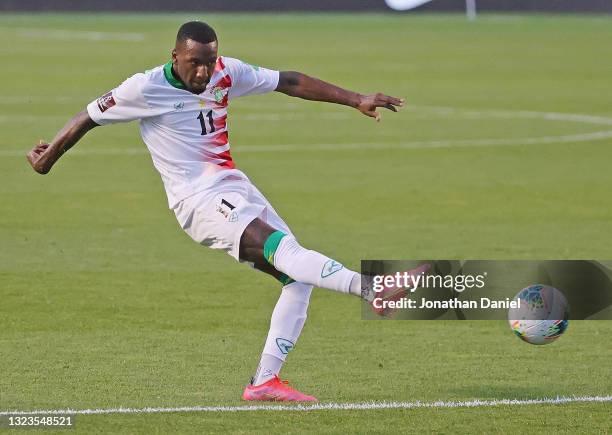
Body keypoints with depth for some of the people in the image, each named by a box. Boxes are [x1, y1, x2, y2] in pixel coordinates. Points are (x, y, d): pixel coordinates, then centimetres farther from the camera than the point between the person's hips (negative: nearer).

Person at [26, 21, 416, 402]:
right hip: (199, 198, -8)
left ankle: (266, 381, -4)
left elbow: (289, 82, 11)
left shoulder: (226, 73, 7)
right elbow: (88, 119, 6)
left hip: (236, 188, 8)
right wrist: (47, 159, 19)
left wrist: (357, 100, 8)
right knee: (281, 247, -28)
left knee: (298, 279, -3)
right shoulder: (145, 89, -7)